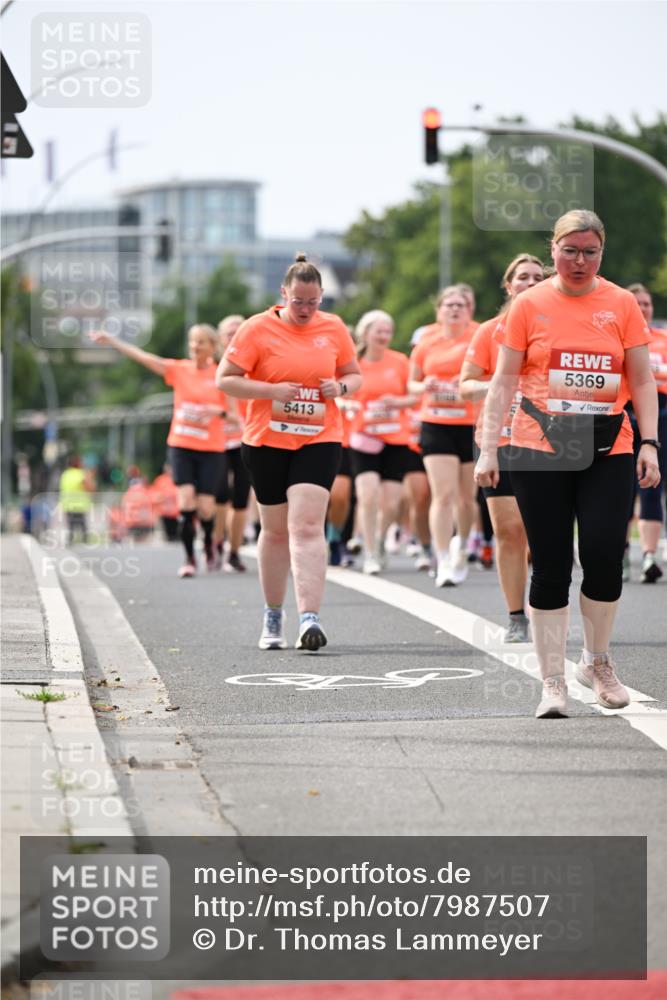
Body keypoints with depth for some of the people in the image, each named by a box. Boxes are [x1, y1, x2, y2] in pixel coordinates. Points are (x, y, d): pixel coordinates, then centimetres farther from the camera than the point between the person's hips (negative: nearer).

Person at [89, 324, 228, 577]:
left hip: (211, 449, -1)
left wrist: (217, 411, -16)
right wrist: (110, 340, -9)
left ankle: (209, 544, 29)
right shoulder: (179, 370, 4)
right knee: (186, 498, -14)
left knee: (205, 506, -3)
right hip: (181, 446, 1)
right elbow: (141, 356, -3)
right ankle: (189, 559, -5)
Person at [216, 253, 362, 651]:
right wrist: (272, 391, -16)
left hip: (319, 441, 0)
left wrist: (340, 387, -6)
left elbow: (355, 375, 17)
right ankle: (273, 616, 26)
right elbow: (225, 379, -4)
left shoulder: (335, 328, 6)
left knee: (307, 525, -15)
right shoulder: (258, 328, -4)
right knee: (275, 529, 9)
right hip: (267, 441, 0)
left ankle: (309, 618, -24)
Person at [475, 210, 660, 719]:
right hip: (540, 450, 0)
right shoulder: (530, 305, 3)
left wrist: (650, 444, -2)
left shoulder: (622, 304, 5)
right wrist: (488, 448, -3)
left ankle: (597, 661, 16)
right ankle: (553, 682, 6)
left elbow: (642, 380, 7)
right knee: (551, 566, -1)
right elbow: (504, 381, 4)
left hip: (608, 451, 1)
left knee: (604, 556, -9)